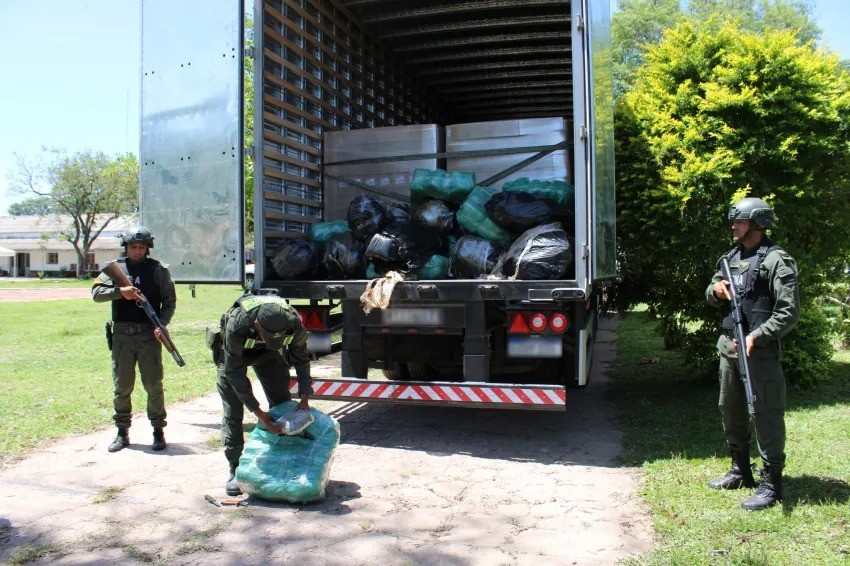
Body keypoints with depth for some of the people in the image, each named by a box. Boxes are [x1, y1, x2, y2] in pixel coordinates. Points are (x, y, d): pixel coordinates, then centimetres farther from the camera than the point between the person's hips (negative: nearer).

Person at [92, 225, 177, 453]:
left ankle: (158, 431, 13)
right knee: (122, 387, 9)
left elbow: (170, 301, 2)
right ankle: (122, 432, 21)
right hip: (122, 335, 2)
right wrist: (120, 291, -17)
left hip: (149, 335, -2)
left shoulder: (158, 269, 3)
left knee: (154, 386, 2)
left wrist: (162, 324, -13)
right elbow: (96, 293, 0)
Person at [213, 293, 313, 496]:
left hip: (267, 353, 3)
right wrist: (258, 413, -31)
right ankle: (235, 470, 1)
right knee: (232, 412, -9)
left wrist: (304, 399, -19)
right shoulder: (236, 327, -43)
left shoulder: (294, 323, -35)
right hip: (233, 352, -3)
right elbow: (234, 372, -31)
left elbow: (301, 359, -14)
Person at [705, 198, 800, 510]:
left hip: (760, 351, -8)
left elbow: (789, 312, -15)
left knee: (765, 415, -4)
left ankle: (771, 484, 7)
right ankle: (740, 470, 32)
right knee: (730, 410, 16)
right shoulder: (731, 257, 15)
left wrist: (756, 337, -24)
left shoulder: (776, 261, -10)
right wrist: (716, 289, -1)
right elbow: (712, 296, 23)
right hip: (728, 345, 8)